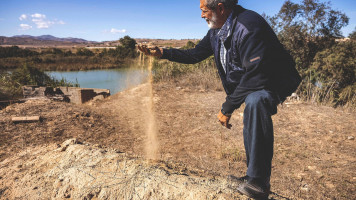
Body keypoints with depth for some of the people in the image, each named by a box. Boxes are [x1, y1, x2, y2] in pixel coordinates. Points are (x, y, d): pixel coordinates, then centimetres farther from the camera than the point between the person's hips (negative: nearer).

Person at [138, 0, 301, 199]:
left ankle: (258, 181, -29)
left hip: (273, 83, -9)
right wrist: (162, 52, 6)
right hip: (246, 85, 9)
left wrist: (227, 108, -25)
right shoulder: (216, 32, 3)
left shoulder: (248, 26, -27)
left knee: (255, 101, -37)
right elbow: (195, 55, 14)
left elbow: (256, 74, -31)